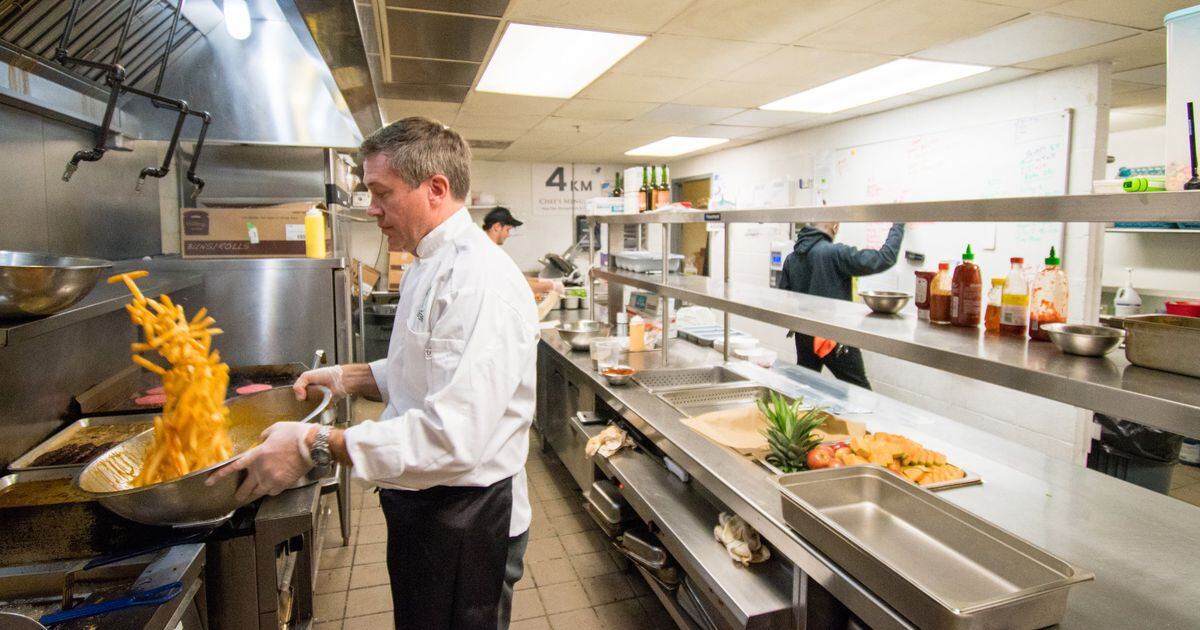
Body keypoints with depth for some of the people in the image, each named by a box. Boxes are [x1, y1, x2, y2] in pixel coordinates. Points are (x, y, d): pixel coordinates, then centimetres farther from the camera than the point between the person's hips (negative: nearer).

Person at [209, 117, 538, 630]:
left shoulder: (481, 282, -27)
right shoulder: (430, 268, 9)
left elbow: (453, 438, -33)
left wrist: (316, 446, -29)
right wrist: (349, 378, 6)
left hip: (463, 519, -9)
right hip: (422, 504, 10)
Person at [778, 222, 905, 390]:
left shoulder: (791, 258, 3)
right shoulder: (836, 253, -16)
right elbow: (885, 258, -15)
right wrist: (898, 226, -1)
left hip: (803, 336, 6)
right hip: (835, 338, -6)